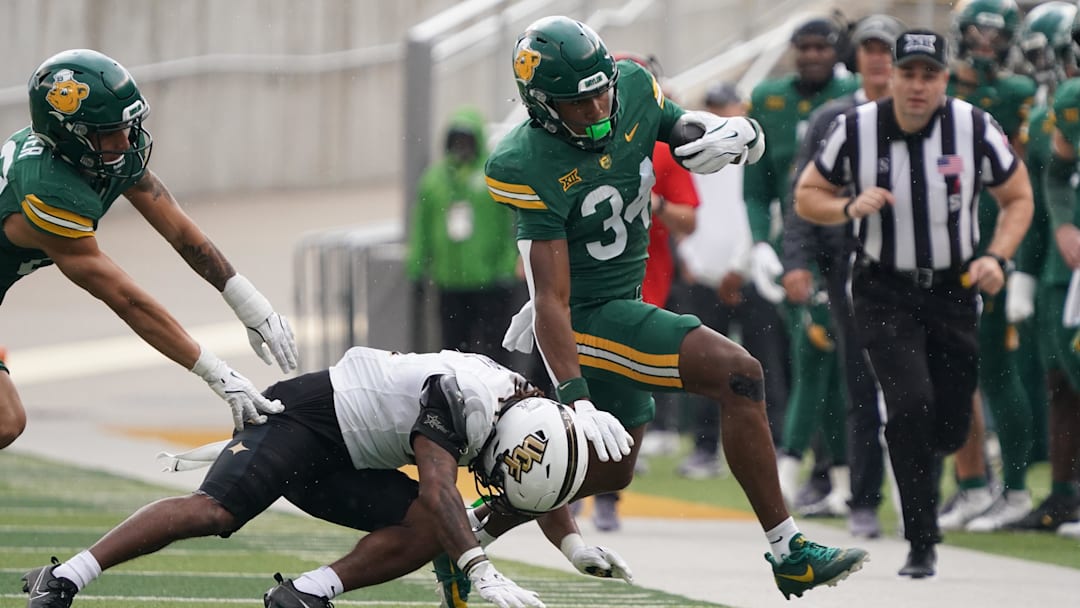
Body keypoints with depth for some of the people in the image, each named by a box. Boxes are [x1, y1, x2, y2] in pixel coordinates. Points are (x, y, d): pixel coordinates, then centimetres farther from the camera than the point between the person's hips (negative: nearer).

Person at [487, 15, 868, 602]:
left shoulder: (634, 90, -5)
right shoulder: (530, 167, -24)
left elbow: (751, 138, 7)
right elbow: (552, 298, -26)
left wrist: (731, 137, -18)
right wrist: (573, 396, -31)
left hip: (624, 303, 9)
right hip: (586, 319, -9)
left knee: (609, 471, 20)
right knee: (737, 374, -20)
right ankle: (788, 553, -18)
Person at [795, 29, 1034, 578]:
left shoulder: (974, 128, -10)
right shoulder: (856, 129, -10)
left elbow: (1018, 198, 3)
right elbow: (806, 197, 2)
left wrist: (997, 257, -13)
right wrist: (850, 208, -20)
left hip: (953, 290, 2)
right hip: (884, 291, -2)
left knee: (949, 426, 5)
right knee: (910, 402, -21)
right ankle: (921, 544, -12)